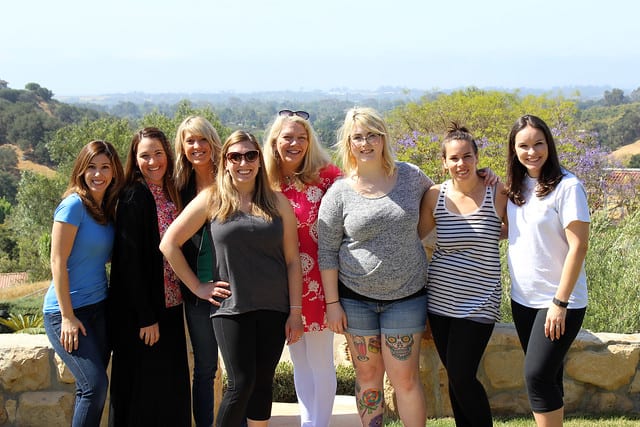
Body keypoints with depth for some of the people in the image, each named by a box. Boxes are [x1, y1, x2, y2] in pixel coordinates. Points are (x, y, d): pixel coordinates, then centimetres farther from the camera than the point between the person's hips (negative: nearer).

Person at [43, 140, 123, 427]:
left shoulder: (107, 208, 9)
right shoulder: (74, 204, -12)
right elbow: (57, 262, -14)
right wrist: (67, 316, -16)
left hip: (98, 307, 7)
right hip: (67, 310, -7)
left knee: (92, 387, 8)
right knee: (95, 384, -13)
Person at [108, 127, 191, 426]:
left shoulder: (171, 194, 9)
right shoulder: (134, 197, -13)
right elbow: (129, 260, -17)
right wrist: (145, 317, -19)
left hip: (170, 305, 7)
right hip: (142, 313, -7)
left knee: (173, 384, 13)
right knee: (145, 387, 1)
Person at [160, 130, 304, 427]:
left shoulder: (278, 202, 5)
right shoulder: (211, 199, -1)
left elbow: (292, 260, 4)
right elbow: (169, 244, 1)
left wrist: (295, 311, 0)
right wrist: (197, 287, -1)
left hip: (274, 309, 2)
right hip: (231, 309, -2)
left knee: (263, 383, 8)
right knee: (241, 384, -5)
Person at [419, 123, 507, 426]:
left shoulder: (498, 193, -7)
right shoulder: (435, 196, -2)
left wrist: (488, 233, -4)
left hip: (478, 301, -3)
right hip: (440, 299, 3)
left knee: (461, 377, -7)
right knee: (454, 376, 12)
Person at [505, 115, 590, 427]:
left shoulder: (567, 187, -15)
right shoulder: (516, 187, 4)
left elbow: (578, 246, -16)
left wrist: (560, 302, -18)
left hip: (558, 301, -6)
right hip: (523, 299, 6)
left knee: (538, 375, -10)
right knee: (544, 376, 14)